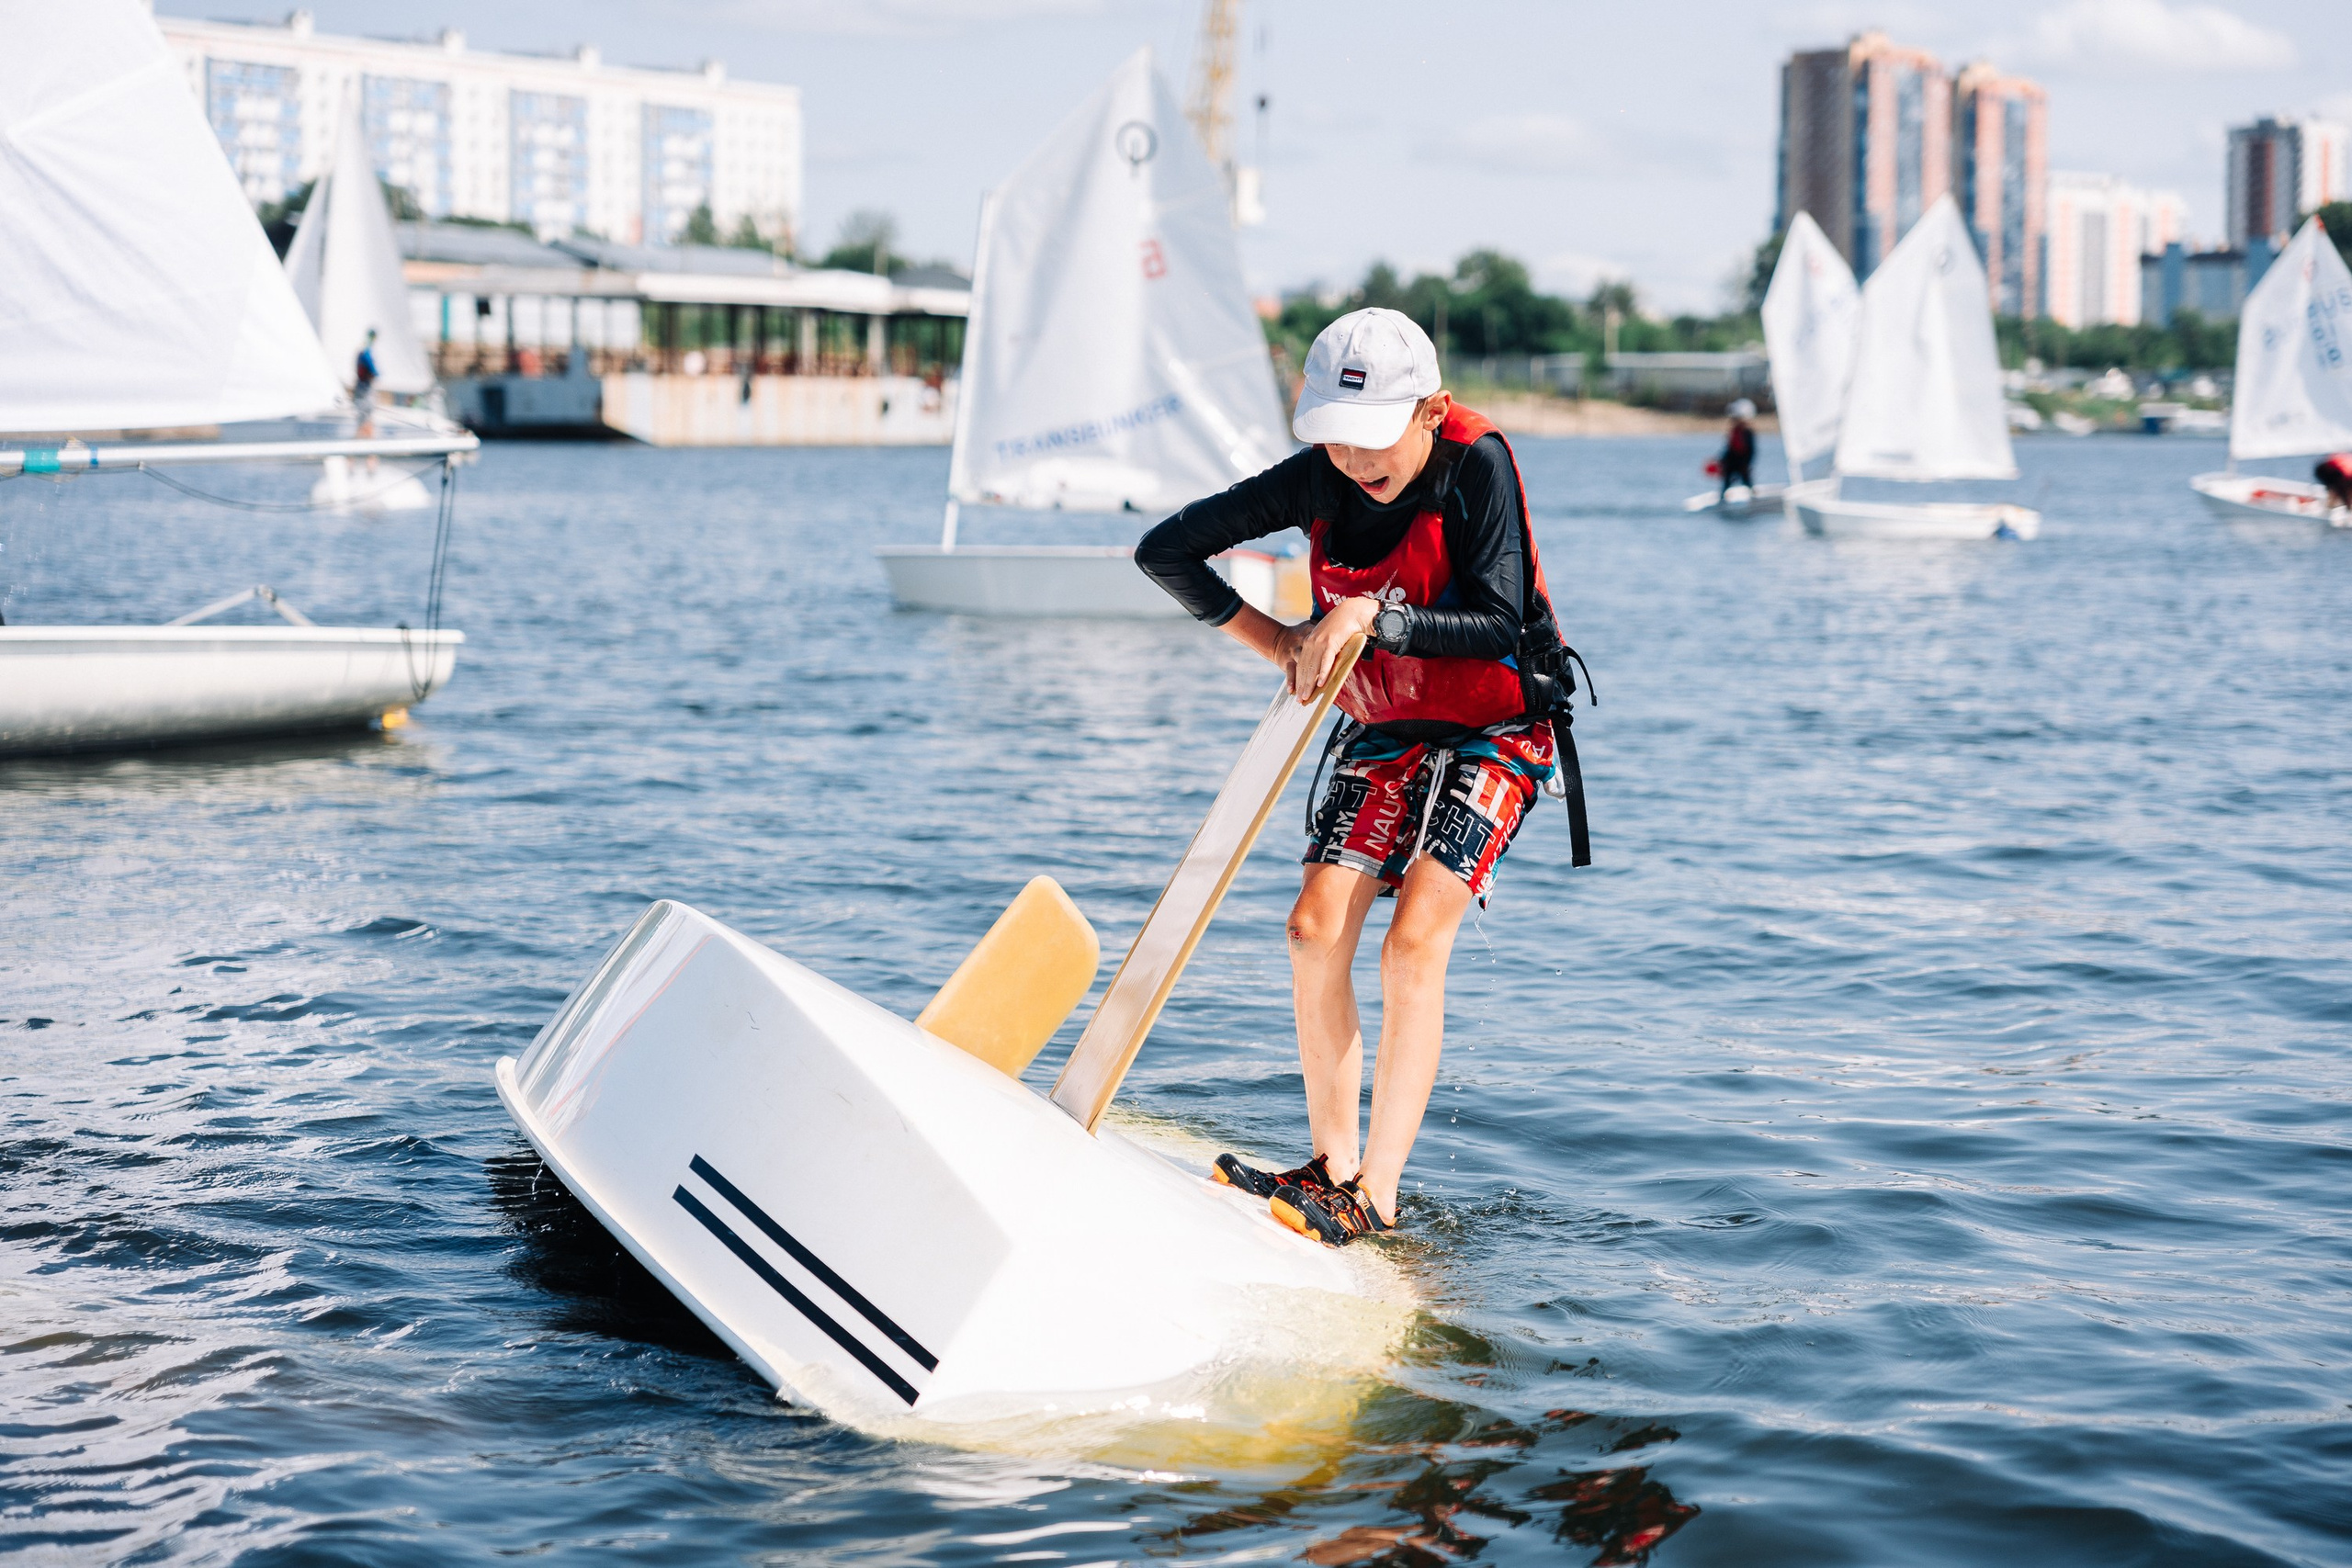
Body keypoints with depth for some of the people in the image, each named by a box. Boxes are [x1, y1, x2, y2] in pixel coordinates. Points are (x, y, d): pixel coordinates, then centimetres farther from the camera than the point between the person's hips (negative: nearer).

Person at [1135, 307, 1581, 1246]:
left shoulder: (1477, 464, -22)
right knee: (1315, 930, -8)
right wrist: (1284, 646, -11)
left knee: (1414, 943, -18)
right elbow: (1166, 552, -6)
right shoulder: (1318, 478, -11)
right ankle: (1330, 1168, 3)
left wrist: (1370, 617, -36)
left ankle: (1375, 1193, -16)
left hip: (1494, 733, -5)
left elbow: (1499, 624, -29)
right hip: (1383, 729, 5)